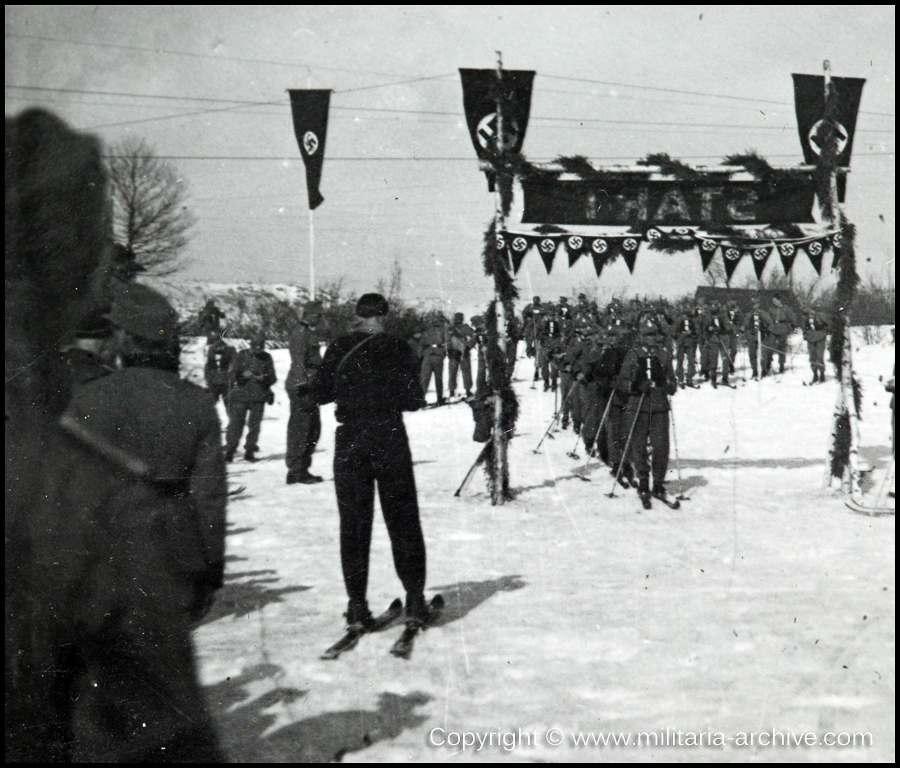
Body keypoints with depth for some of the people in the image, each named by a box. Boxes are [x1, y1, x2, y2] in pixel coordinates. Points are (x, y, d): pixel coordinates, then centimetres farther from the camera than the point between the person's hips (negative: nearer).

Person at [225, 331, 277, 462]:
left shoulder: (266, 358, 7)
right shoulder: (241, 356, 2)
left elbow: (272, 377, 10)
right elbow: (232, 374, 2)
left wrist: (264, 379, -11)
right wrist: (242, 375, -17)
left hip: (259, 398, 2)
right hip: (240, 396, -2)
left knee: (254, 425, 4)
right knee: (236, 423, -3)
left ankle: (249, 452, 14)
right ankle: (230, 451, 5)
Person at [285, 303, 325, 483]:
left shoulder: (309, 333, 21)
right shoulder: (301, 332, -10)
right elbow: (299, 362, -19)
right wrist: (303, 385, -25)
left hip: (309, 386, 11)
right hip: (301, 387, -10)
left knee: (314, 428, 13)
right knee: (300, 428, -7)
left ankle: (302, 469, 20)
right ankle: (296, 471, -3)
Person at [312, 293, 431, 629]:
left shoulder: (338, 349, 0)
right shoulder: (398, 349, -5)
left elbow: (320, 394, 3)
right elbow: (414, 400, -4)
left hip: (349, 440, 1)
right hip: (389, 437, -1)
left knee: (353, 523, 6)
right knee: (403, 520, 9)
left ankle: (357, 604, 4)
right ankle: (414, 596, 10)